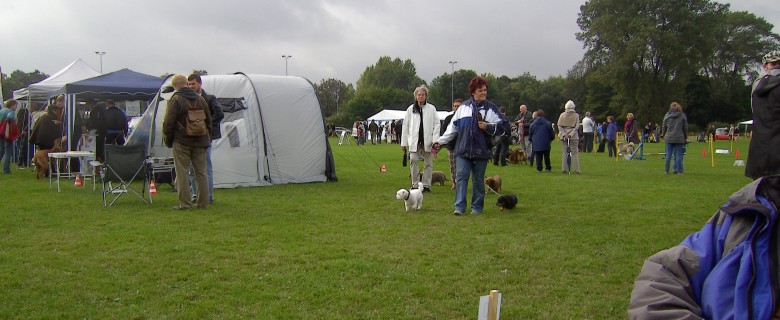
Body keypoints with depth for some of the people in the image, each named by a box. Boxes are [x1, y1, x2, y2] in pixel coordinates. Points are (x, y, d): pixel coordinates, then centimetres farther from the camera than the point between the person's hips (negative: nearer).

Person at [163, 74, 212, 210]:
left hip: (181, 142, -5)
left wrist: (168, 139, 3)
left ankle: (184, 203, 1)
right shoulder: (200, 99, 9)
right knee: (201, 172, 9)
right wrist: (206, 138, 19)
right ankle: (203, 203, 12)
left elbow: (168, 123, -10)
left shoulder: (175, 100, -9)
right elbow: (209, 121, 14)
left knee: (182, 172, 2)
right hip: (200, 142, 5)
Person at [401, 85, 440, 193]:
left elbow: (436, 124, 0)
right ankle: (415, 185, 4)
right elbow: (405, 126, 8)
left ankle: (426, 185, 12)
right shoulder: (410, 109, 7)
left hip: (427, 141, 0)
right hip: (414, 141, 1)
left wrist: (435, 140, -9)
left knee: (428, 163, 3)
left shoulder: (431, 108, 2)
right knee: (413, 161, -6)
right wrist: (404, 142, 4)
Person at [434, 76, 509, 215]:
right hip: (463, 150, 1)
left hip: (481, 150, -1)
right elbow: (453, 127, 12)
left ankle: (477, 207, 18)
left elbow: (503, 126, 3)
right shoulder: (464, 107, 9)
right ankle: (459, 207, -6)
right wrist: (440, 141, 10)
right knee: (461, 177, -6)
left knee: (478, 180, 7)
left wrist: (488, 127, -12)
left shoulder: (490, 108, 4)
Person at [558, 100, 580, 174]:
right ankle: (576, 169, -1)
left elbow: (559, 126, -2)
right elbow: (577, 126, -8)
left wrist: (564, 134, -6)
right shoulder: (576, 115, -1)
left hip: (563, 136, 2)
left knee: (564, 152, 5)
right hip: (574, 136, -2)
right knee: (574, 152, 2)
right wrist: (571, 134, -9)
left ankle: (565, 169, 3)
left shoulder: (562, 115, 3)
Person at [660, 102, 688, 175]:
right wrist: (685, 138, 14)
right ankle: (679, 171, 2)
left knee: (668, 155, 8)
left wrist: (663, 135, 28)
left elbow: (664, 127, 11)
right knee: (678, 155, 2)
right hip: (679, 138, -2)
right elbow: (685, 128, 5)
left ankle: (666, 170, 11)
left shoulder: (667, 115, 4)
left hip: (669, 138, 2)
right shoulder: (682, 115, 1)